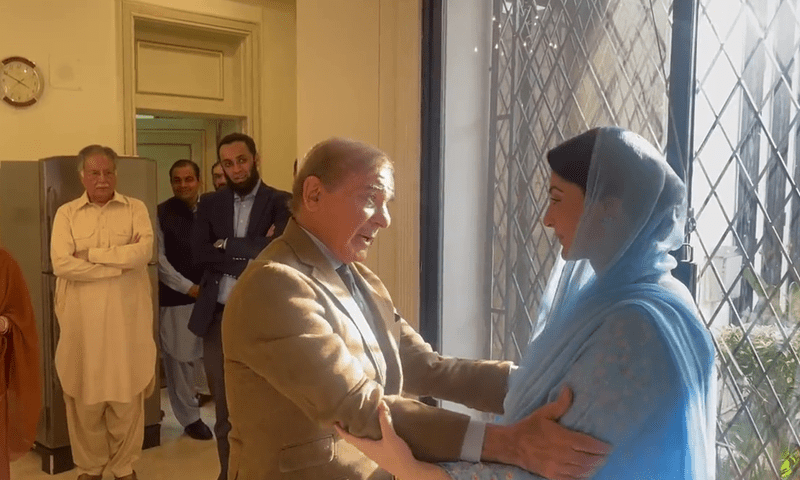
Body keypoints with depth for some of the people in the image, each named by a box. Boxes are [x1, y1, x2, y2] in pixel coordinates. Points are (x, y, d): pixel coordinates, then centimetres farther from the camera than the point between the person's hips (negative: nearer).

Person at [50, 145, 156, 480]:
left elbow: (143, 251, -12)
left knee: (127, 395, 8)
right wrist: (118, 265, -12)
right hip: (82, 321, 1)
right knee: (86, 396, 9)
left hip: (127, 318, 0)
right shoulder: (66, 213, 4)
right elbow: (61, 264, -10)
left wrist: (92, 254, -10)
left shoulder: (135, 208, 4)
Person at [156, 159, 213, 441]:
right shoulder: (161, 214, -1)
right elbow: (159, 258, -4)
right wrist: (189, 287, -9)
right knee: (180, 358, 4)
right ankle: (190, 417, 20)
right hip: (176, 297, -2)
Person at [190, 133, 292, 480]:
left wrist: (227, 246, -9)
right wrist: (249, 255, -11)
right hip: (218, 318, 3)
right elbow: (200, 253, -4)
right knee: (224, 410, 14)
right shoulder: (210, 203, 8)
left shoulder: (281, 203, -2)